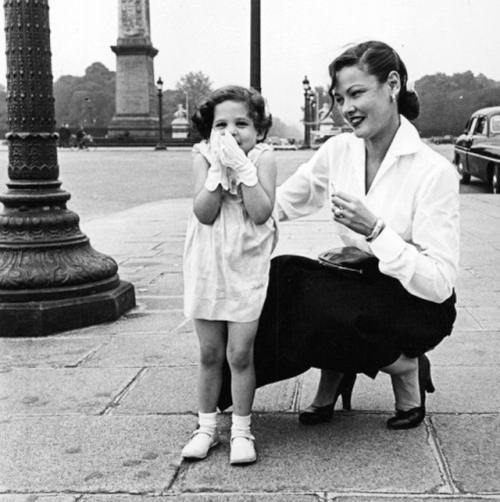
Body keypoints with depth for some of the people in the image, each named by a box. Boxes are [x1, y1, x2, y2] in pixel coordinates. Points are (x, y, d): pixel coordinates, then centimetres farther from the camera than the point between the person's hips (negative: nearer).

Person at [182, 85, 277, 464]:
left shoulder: (263, 157, -7)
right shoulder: (204, 157, -3)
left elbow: (261, 213, -18)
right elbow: (203, 213, -14)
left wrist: (242, 166, -21)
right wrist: (219, 167, -20)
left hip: (247, 267, -2)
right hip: (207, 267, 2)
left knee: (240, 353, -1)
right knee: (210, 353, 10)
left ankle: (242, 430, 15)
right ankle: (207, 426, 25)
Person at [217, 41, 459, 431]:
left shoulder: (434, 171, -19)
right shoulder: (338, 151, -1)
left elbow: (440, 284, -23)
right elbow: (279, 204, 4)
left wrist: (375, 230, -31)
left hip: (419, 305, -6)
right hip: (361, 285, 6)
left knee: (312, 307, -28)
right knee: (276, 278, -18)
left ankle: (405, 367, -2)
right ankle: (333, 379, 1)